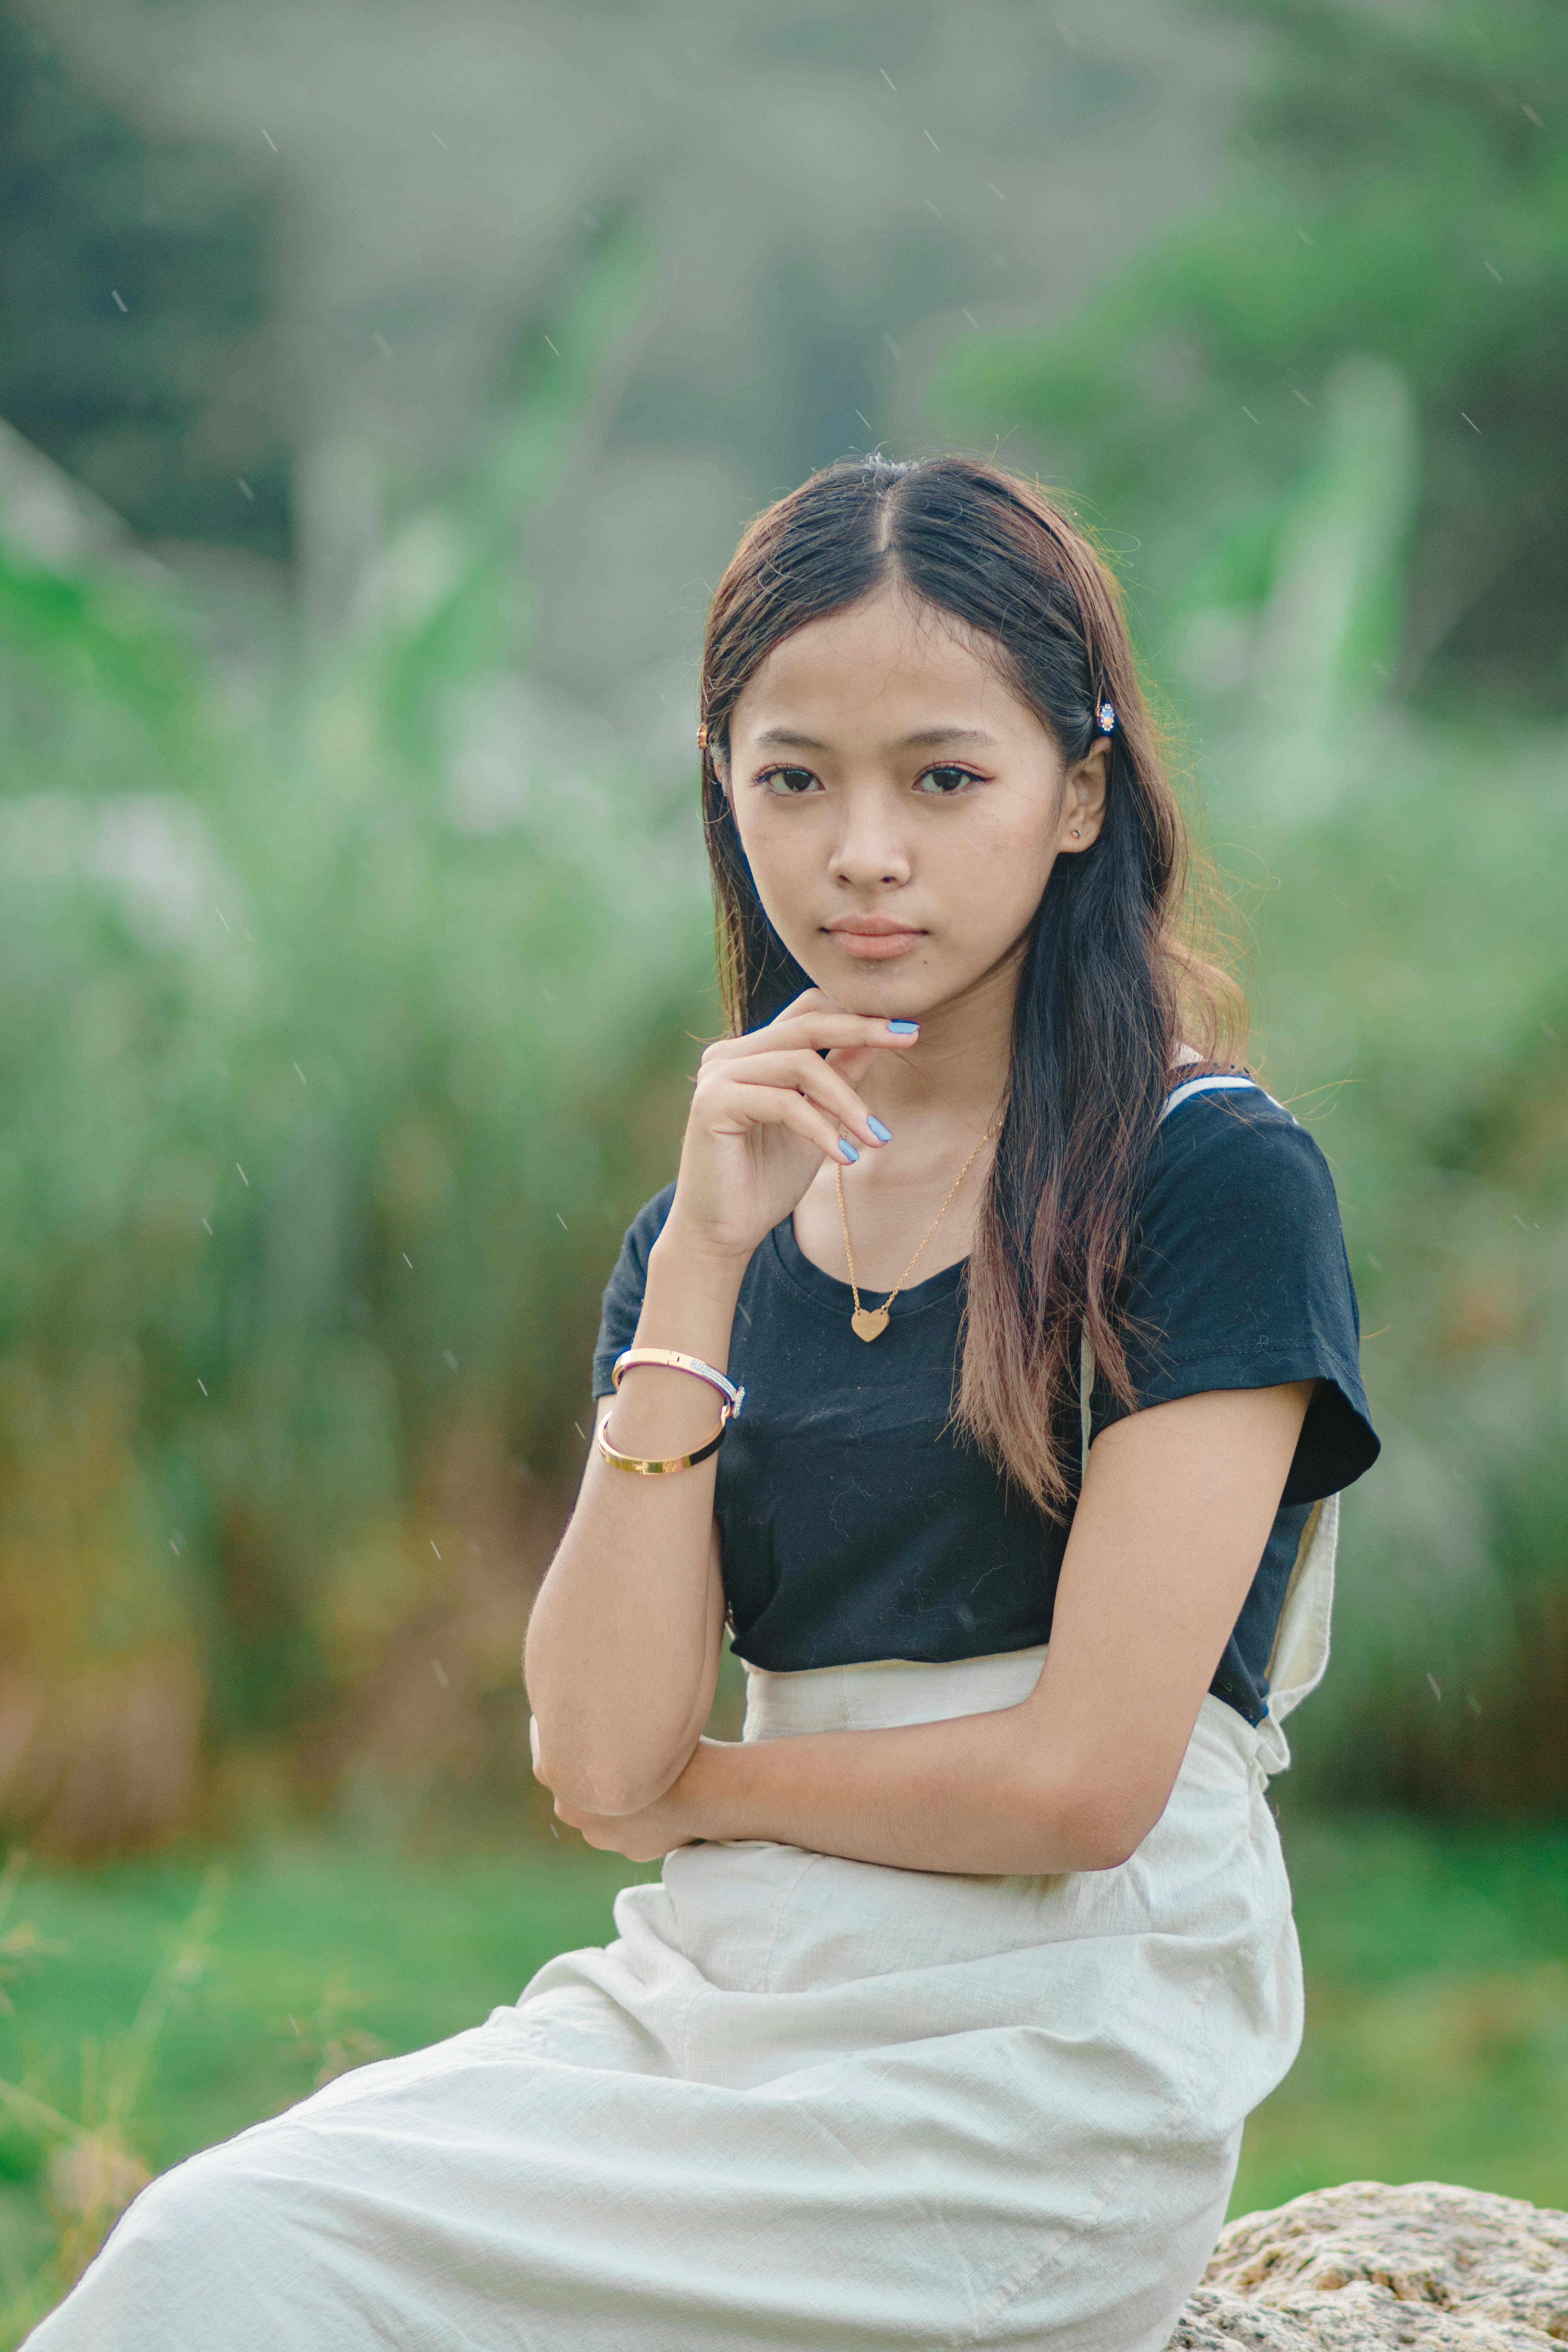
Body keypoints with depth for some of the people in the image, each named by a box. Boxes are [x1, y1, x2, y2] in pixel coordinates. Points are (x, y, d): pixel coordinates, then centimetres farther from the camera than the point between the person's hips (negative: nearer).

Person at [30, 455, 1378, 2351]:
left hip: (1043, 2060, -5)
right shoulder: (728, 1214, 12)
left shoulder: (1214, 1182, -4)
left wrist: (697, 1793, 4)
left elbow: (1080, 1778, -11)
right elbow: (599, 1755, -1)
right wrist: (700, 1271, -6)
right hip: (720, 1995, 5)